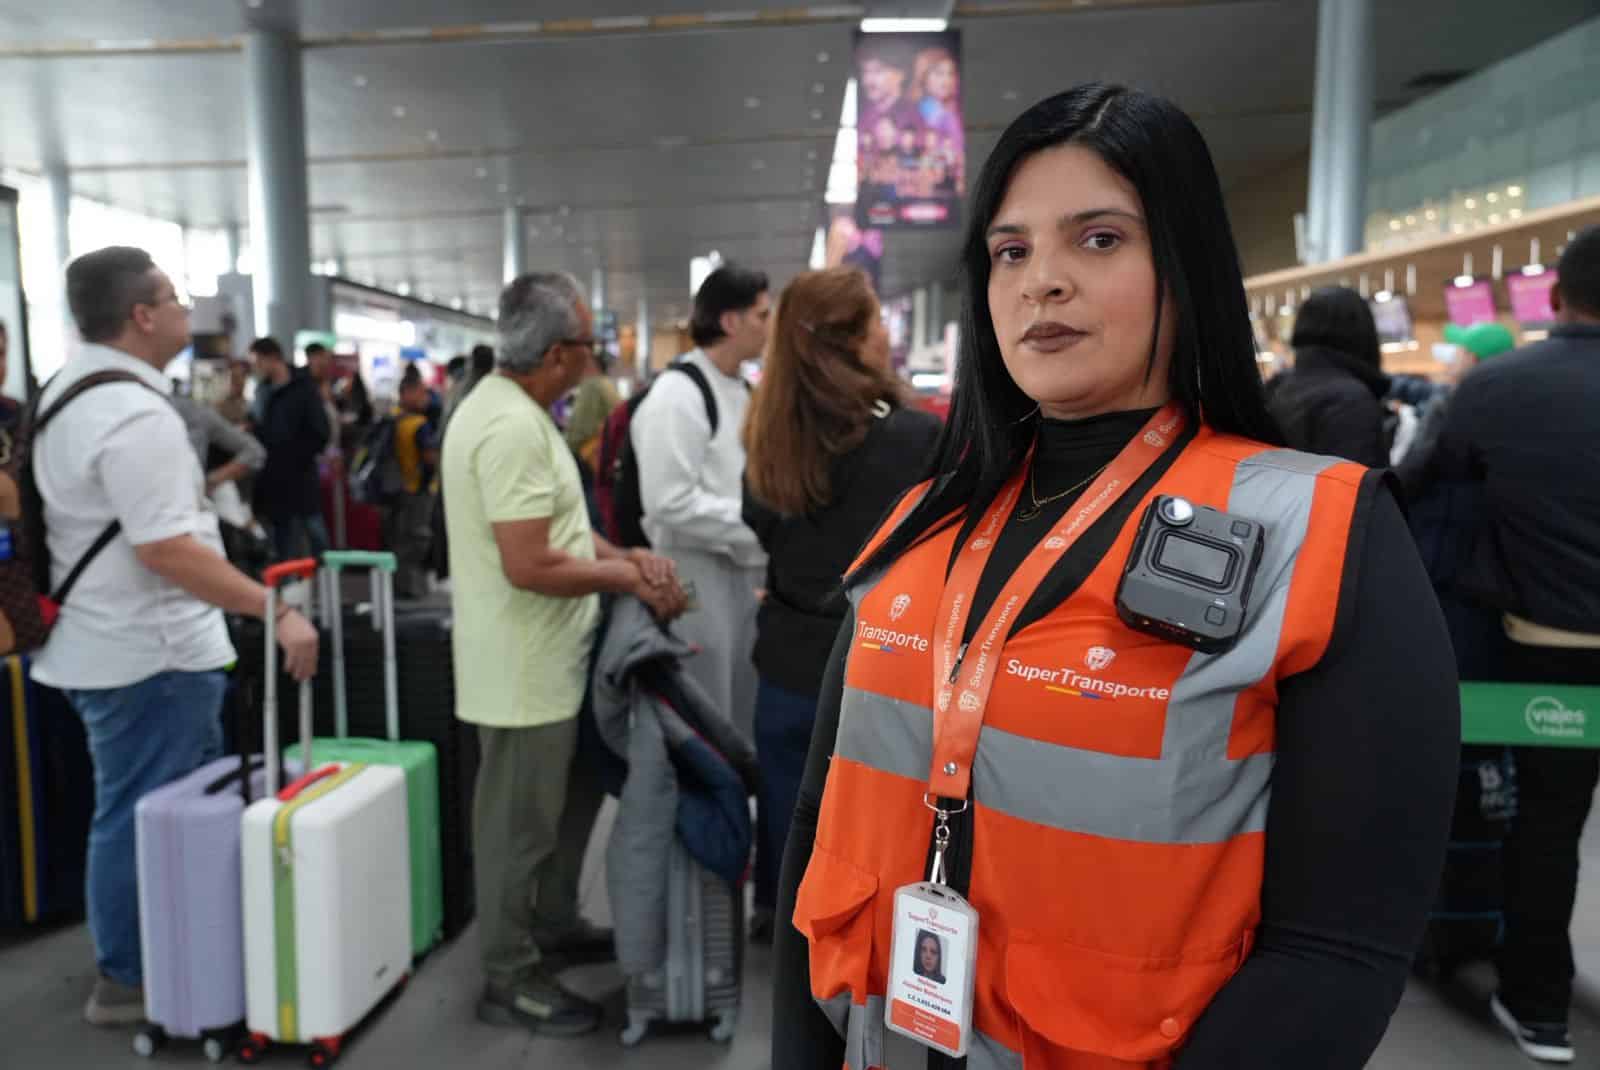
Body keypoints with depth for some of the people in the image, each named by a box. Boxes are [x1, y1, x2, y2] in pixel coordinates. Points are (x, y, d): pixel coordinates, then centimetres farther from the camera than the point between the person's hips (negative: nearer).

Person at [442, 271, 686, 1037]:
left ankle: (553, 924, 42)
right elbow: (530, 564, -29)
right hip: (524, 670, -10)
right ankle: (510, 979, 21)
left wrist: (629, 557, 3)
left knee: (570, 799, 24)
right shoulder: (515, 427, -24)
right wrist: (625, 577, -15)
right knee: (521, 826, 5)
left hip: (547, 661, 10)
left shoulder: (509, 408, 10)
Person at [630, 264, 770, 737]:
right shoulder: (677, 394, -17)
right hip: (698, 574, -8)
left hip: (746, 569, 8)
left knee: (743, 716, 19)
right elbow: (670, 503, -23)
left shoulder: (742, 391, 11)